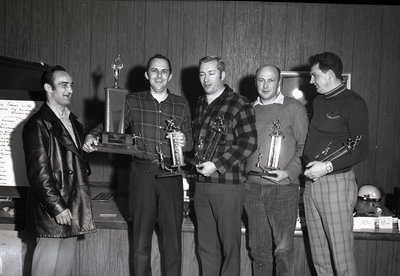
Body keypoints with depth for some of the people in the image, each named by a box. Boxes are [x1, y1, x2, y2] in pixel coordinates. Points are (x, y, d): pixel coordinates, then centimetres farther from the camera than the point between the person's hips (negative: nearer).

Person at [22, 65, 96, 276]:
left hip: (74, 205, 8)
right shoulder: (38, 124, -10)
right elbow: (39, 171, -15)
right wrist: (57, 207, -17)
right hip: (51, 208, -8)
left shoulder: (72, 122, 16)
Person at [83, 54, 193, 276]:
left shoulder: (181, 105, 10)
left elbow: (190, 143, 12)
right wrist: (92, 136, -20)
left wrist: (184, 142, -10)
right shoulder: (133, 102, 6)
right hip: (142, 173, 0)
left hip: (171, 175, 1)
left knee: (173, 238, 6)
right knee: (141, 238, 7)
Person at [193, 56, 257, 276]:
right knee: (206, 244, 14)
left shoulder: (239, 104, -6)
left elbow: (249, 142, -12)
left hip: (227, 183, -6)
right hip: (201, 182, 6)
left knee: (229, 243, 3)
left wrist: (217, 165, -16)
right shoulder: (199, 104, 14)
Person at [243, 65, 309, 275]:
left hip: (283, 187, -4)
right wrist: (242, 171, 7)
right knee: (258, 248, 11)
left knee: (283, 248, -2)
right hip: (252, 187, 4)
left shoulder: (294, 108, 2)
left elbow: (304, 146, 0)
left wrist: (288, 172, -11)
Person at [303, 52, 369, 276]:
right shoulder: (318, 101, 16)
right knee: (319, 253, 12)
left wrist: (328, 166, -19)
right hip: (311, 181, 7)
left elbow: (362, 150, -12)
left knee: (341, 252, -2)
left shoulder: (353, 103, -6)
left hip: (336, 182, -7)